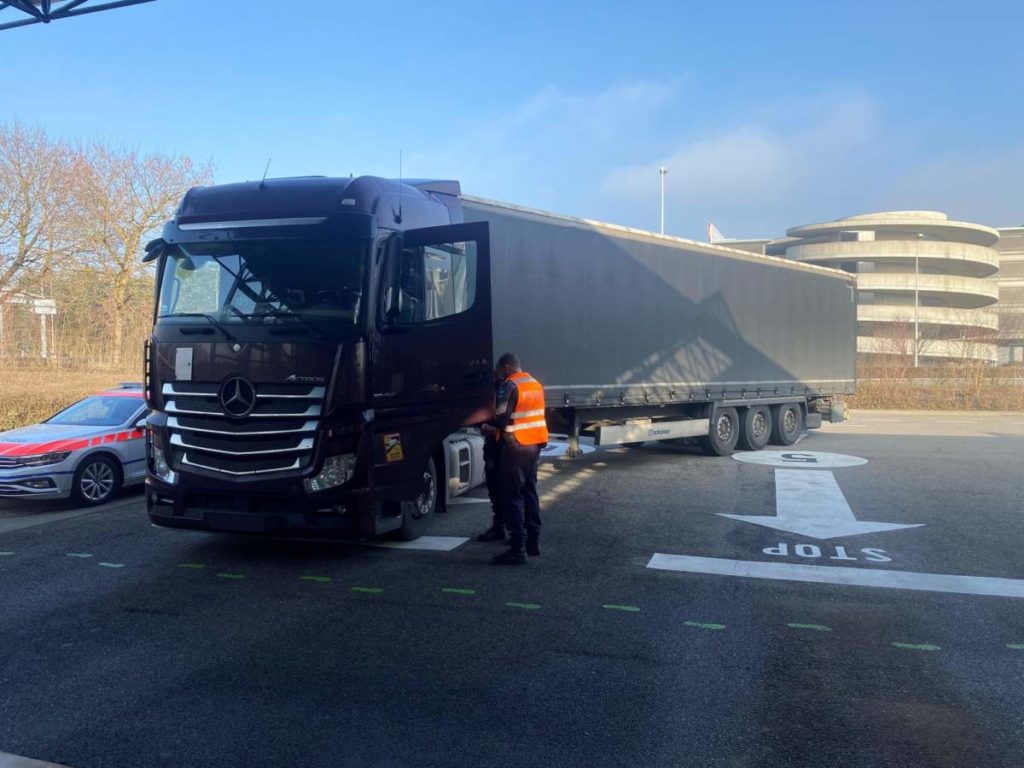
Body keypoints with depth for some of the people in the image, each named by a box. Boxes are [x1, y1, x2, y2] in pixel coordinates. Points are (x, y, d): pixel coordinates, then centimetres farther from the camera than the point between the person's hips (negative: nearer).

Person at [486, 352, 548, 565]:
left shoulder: (509, 386, -14)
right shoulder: (535, 384, 12)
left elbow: (501, 418, -19)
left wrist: (493, 429, 2)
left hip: (516, 446, -8)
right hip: (535, 444, 8)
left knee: (512, 496, -5)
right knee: (529, 492, 17)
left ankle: (518, 549, -7)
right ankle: (533, 542, 22)